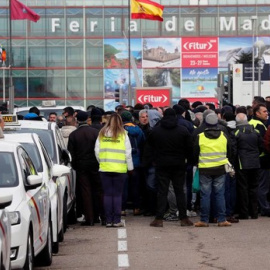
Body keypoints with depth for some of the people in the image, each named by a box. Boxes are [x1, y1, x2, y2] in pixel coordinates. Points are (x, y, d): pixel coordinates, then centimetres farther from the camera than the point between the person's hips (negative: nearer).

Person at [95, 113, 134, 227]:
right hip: (120, 169, -2)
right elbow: (128, 153, -1)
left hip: (104, 168, 2)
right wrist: (130, 167, 9)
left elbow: (97, 151, 6)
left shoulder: (102, 134, 4)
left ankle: (108, 220, 6)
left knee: (107, 194, 6)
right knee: (117, 195, 2)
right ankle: (116, 220, 0)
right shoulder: (123, 134, -3)